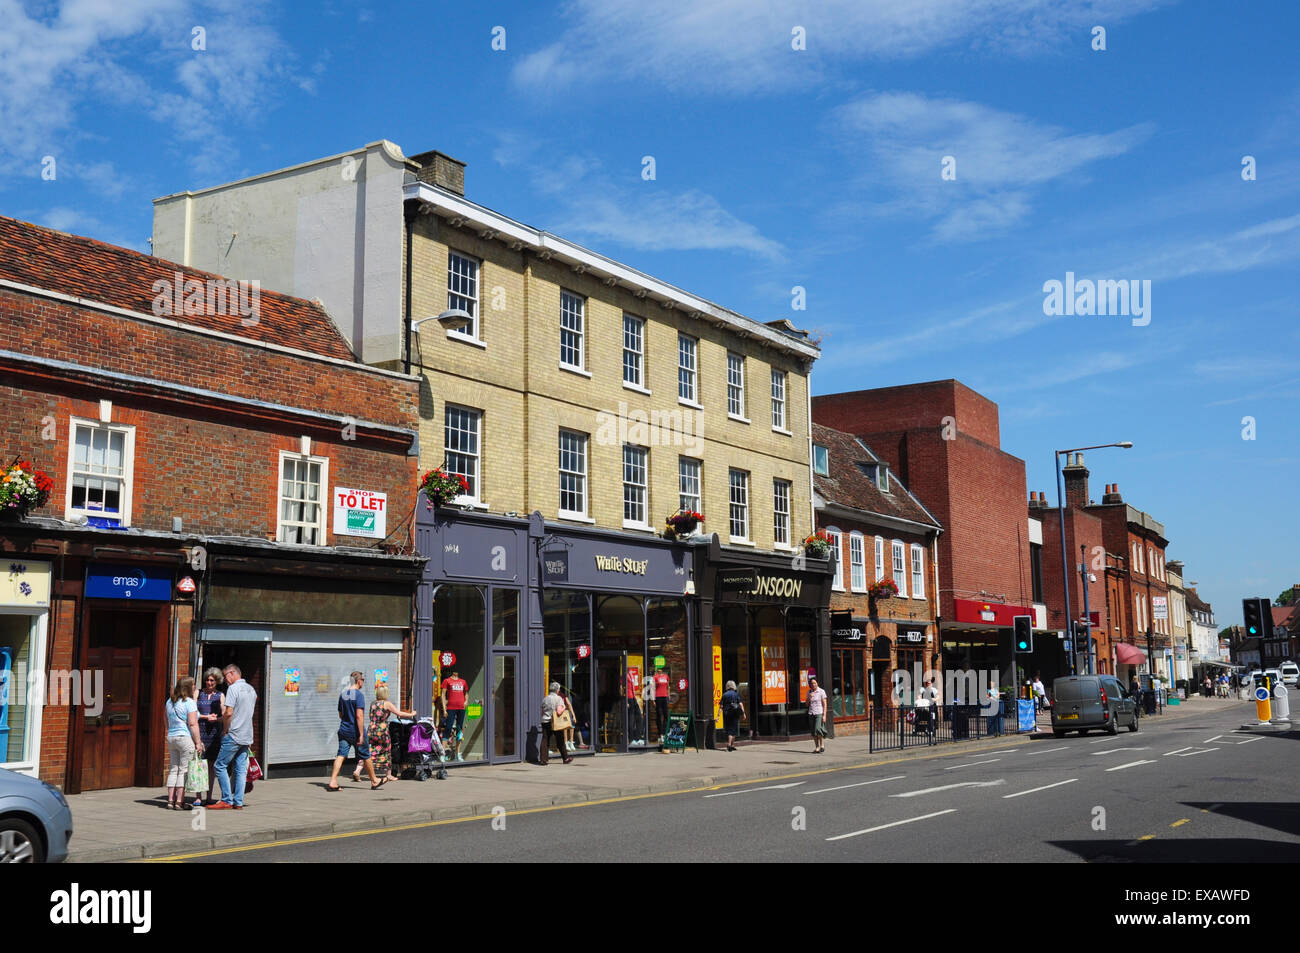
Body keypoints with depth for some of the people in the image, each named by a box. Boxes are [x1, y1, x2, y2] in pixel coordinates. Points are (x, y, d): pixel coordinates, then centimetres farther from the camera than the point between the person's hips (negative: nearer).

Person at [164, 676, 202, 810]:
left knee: (173, 770, 10)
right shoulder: (189, 702, -11)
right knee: (184, 770, -3)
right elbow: (193, 724, -16)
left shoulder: (169, 702, 12)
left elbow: (167, 723, 20)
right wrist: (198, 742, -13)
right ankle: (179, 801, -4)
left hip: (171, 738, 7)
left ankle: (170, 800, 10)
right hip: (186, 738, -7)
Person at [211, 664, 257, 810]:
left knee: (221, 766, 1)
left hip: (233, 736, -8)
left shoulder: (233, 688, -11)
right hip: (247, 736, 8)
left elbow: (228, 713, -19)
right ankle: (238, 802, 7)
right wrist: (220, 718, 21)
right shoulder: (251, 689, 15)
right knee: (241, 769, 8)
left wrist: (225, 730, -4)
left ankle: (227, 801, -2)